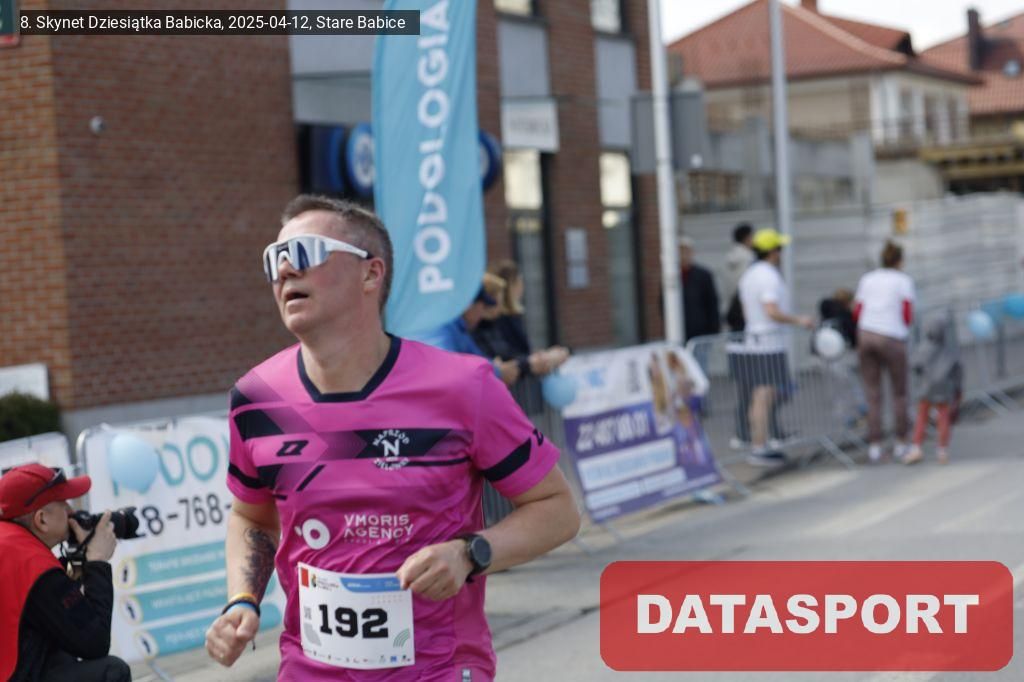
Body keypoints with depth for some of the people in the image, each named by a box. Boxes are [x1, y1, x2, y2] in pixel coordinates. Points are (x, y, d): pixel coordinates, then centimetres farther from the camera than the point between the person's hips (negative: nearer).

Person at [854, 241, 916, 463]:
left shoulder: (867, 279, 12)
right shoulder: (904, 280, 2)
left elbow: (857, 314, 9)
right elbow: (908, 315, -5)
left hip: (865, 336, 3)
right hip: (892, 338, -3)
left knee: (873, 396, 5)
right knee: (900, 392, 12)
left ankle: (874, 446, -1)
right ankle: (901, 444, 13)